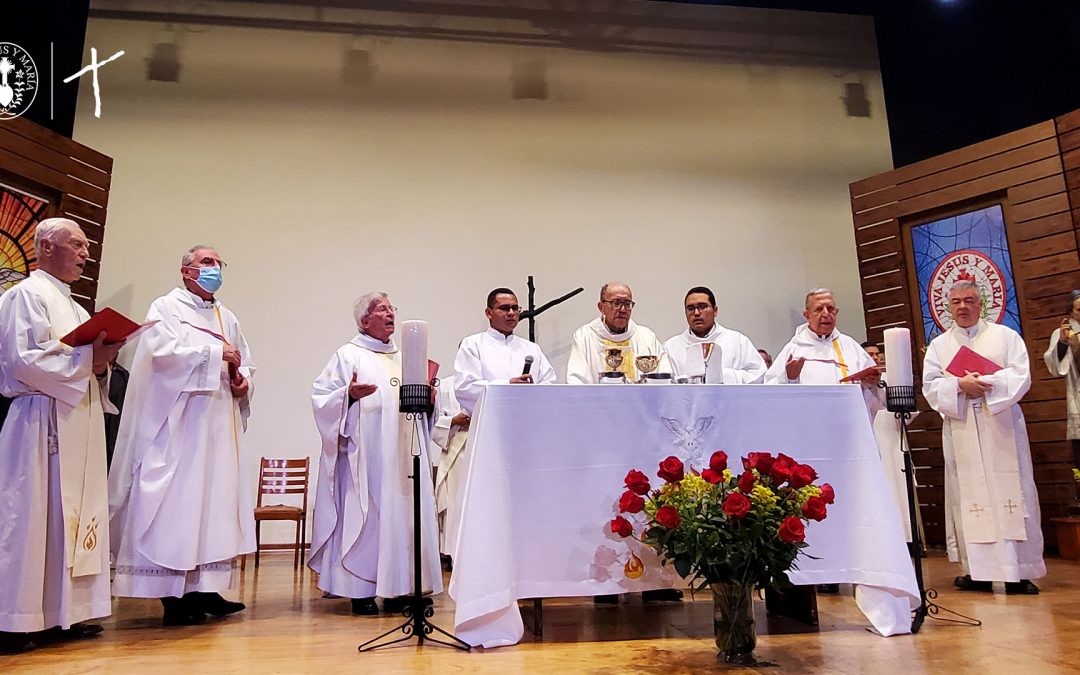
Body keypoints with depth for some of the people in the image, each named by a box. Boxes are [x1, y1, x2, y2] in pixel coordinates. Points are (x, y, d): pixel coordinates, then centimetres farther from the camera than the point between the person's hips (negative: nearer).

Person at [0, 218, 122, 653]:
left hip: (79, 426, 9)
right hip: (43, 421, -9)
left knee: (76, 516, 8)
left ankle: (67, 612, 15)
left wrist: (101, 362, 4)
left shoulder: (74, 307, 22)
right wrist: (86, 357, -15)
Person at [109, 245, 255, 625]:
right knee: (177, 504, -7)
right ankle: (174, 595, -2)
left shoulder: (227, 317, 20)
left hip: (221, 427, 6)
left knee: (217, 501, 5)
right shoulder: (166, 308, 3)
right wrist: (216, 352, -12)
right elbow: (163, 350, -14)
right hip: (180, 425, -6)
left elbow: (245, 362, 20)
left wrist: (243, 380, -1)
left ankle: (206, 588, 10)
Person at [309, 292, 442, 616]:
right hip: (367, 454, -5)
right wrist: (349, 394, -23)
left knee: (403, 513, 3)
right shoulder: (349, 354, 3)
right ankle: (361, 590, 4)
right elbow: (322, 396, -5)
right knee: (365, 515, -5)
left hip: (404, 454, 6)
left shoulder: (403, 357, 21)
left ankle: (399, 587, 10)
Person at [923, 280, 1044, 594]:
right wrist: (960, 384, -16)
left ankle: (1019, 571, 4)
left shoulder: (1006, 336, 9)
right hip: (961, 432, 1)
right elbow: (931, 386, 1)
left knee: (1011, 494, -2)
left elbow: (1020, 376, -3)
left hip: (1002, 429, -1)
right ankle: (979, 571, 6)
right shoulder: (938, 346, 12)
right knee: (969, 496, 1)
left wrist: (985, 383, -16)